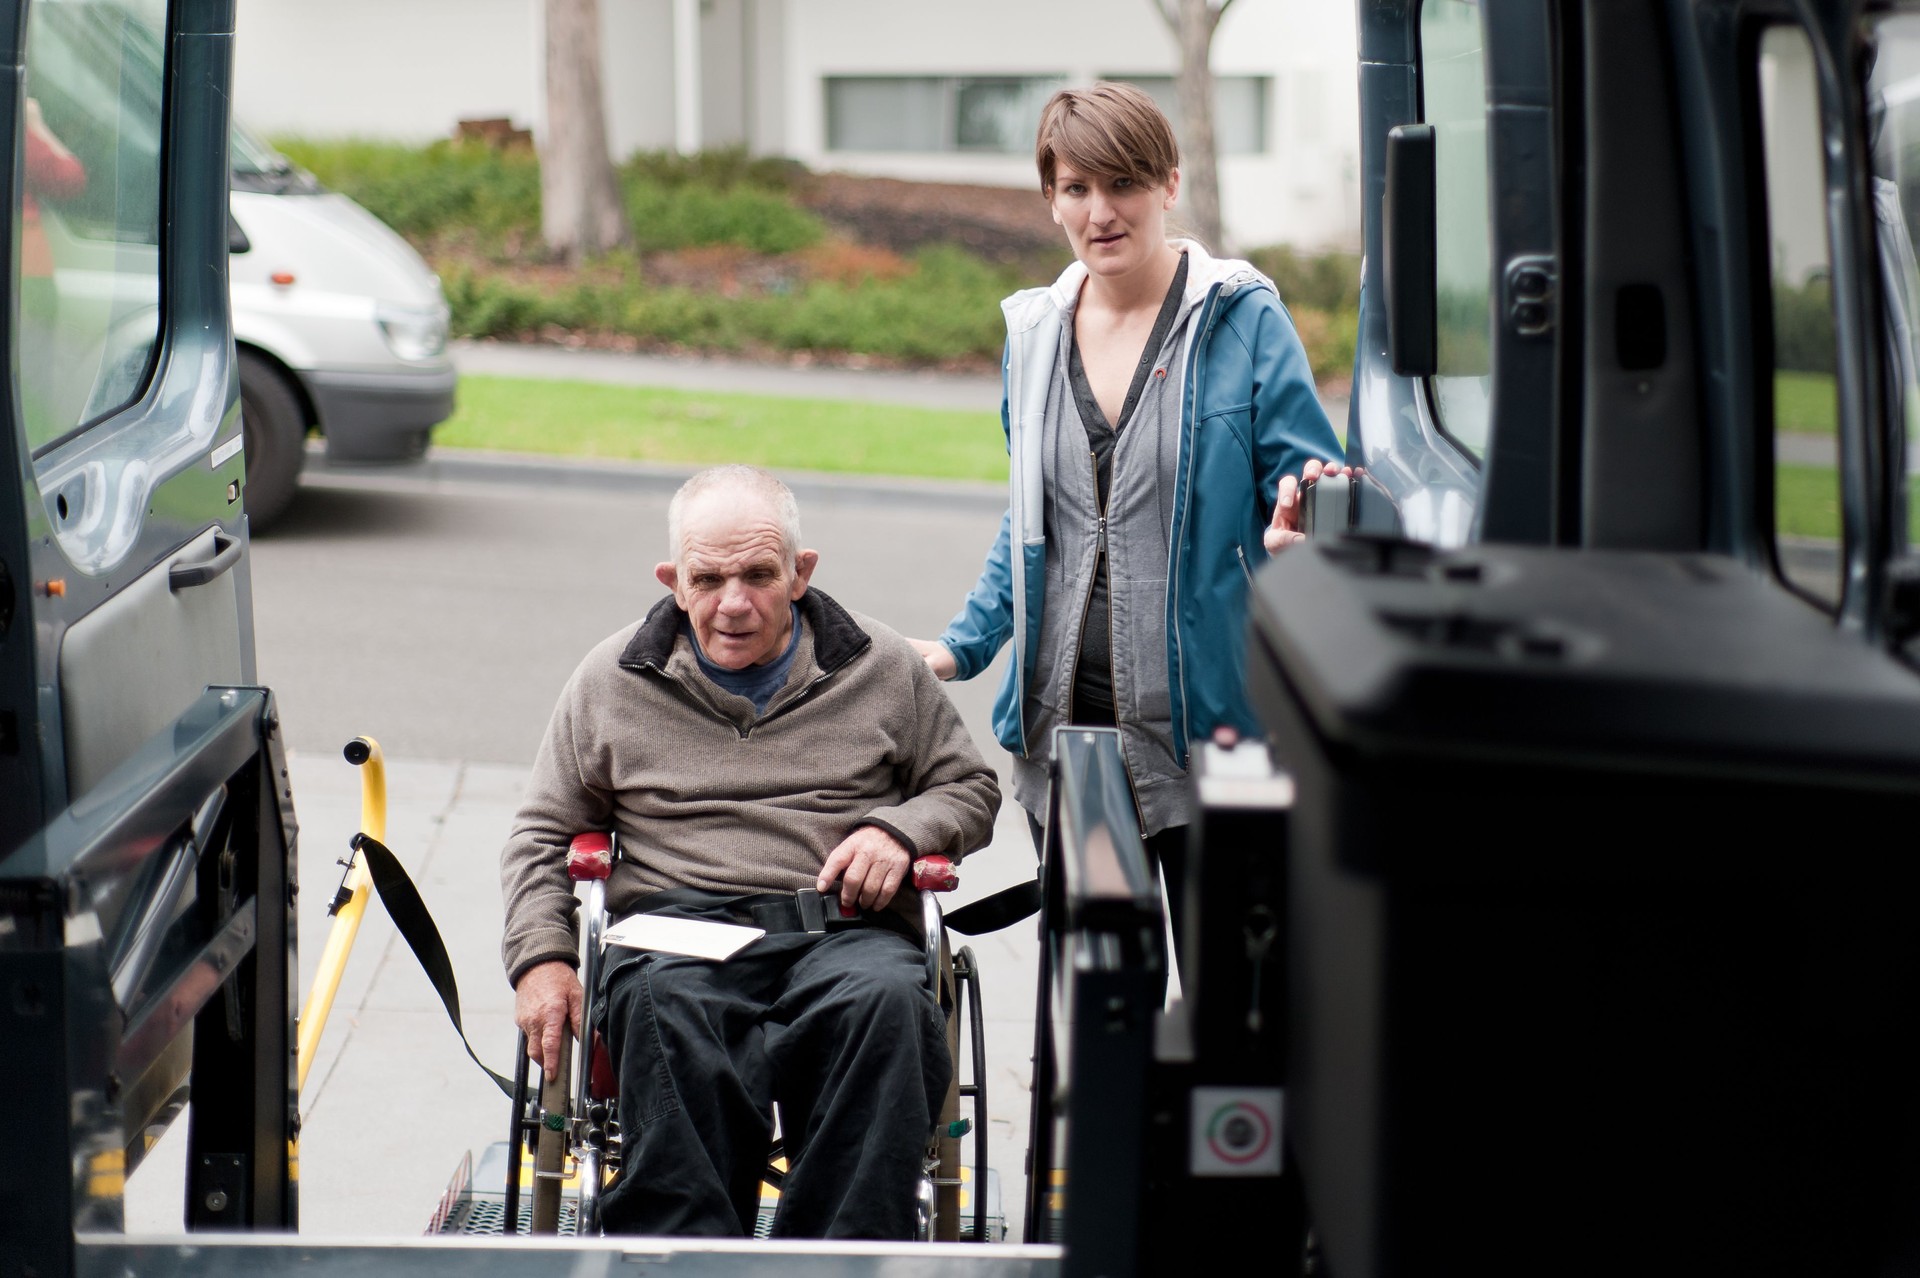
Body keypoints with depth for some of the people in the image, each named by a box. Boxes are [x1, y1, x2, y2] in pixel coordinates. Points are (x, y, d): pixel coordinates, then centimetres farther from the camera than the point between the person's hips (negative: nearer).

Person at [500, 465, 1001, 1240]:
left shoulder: (883, 668, 17)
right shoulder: (611, 682, 18)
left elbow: (970, 787, 24)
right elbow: (543, 832, 22)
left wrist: (901, 831, 1)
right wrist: (540, 957, 5)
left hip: (842, 927, 0)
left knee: (886, 1002, -38)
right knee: (661, 1010, -39)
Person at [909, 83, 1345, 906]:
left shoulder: (1243, 318, -4)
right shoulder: (1034, 332, 11)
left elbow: (1301, 482, -3)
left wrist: (1291, 535, -26)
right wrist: (962, 647, 15)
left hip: (1206, 720, -4)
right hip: (1063, 719, 5)